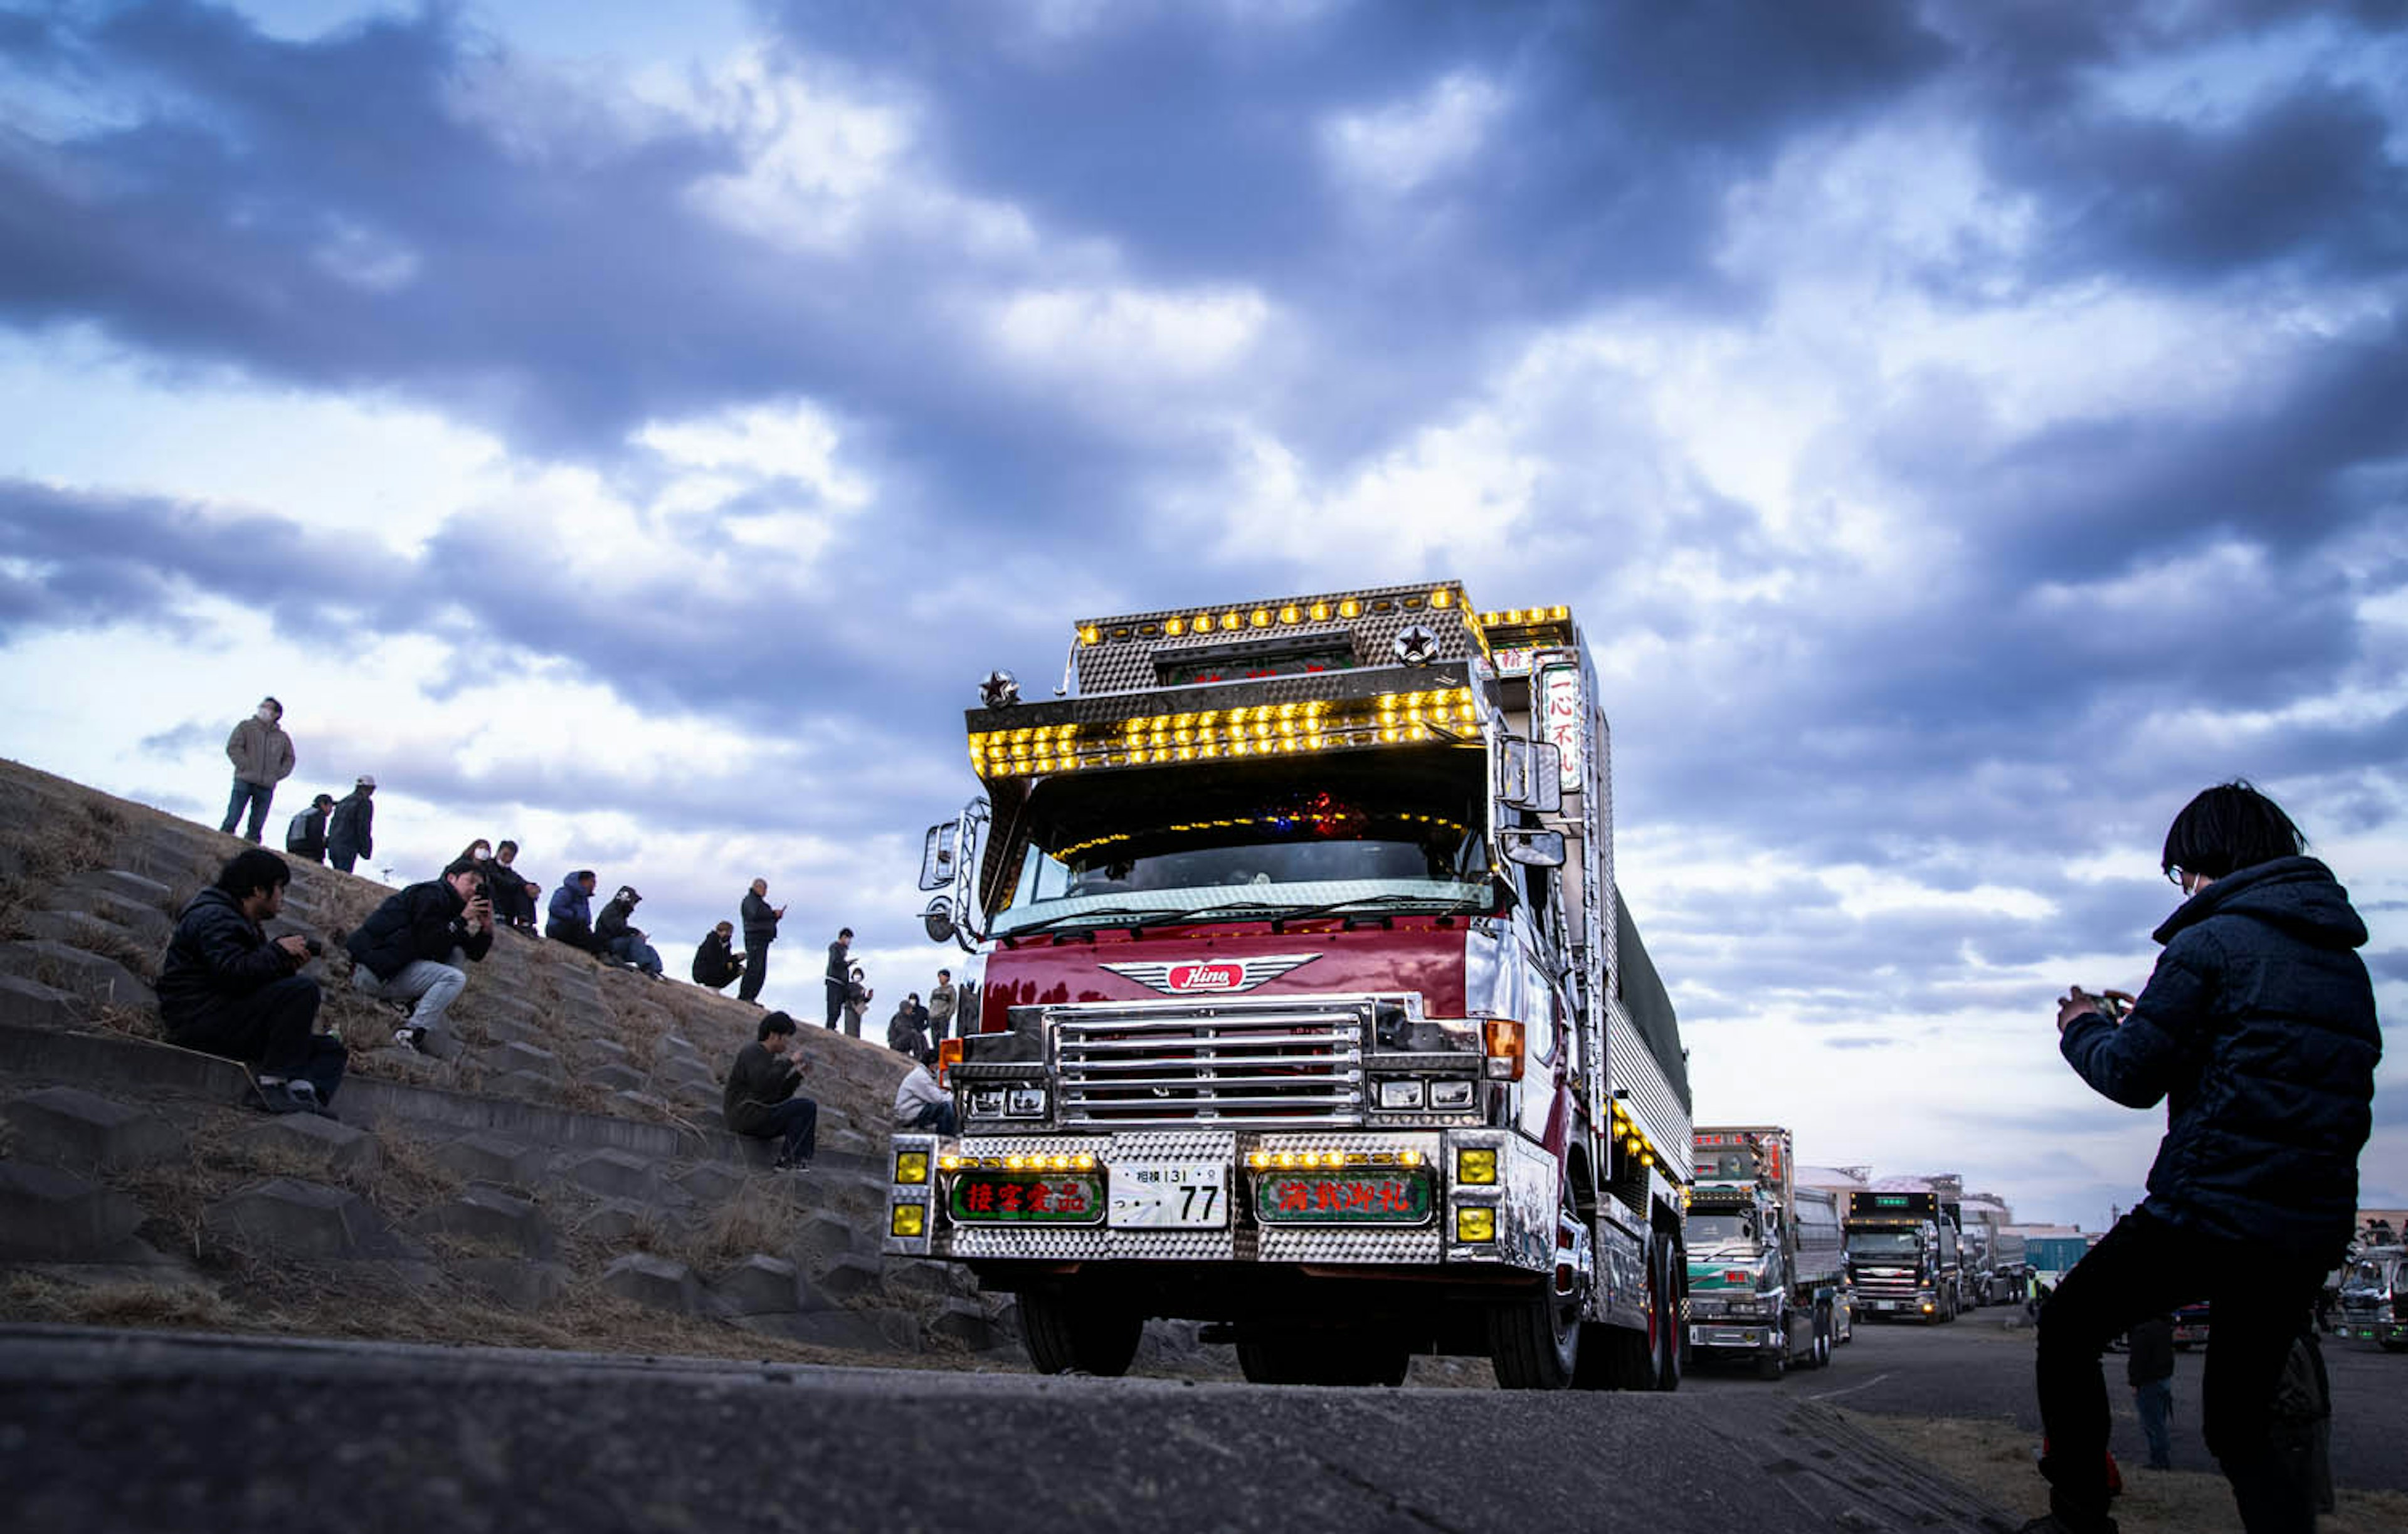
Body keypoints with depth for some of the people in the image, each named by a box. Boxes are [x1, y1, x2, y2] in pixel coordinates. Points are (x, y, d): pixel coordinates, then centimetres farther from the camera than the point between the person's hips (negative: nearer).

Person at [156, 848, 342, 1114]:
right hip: (200, 1021, -10)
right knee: (303, 989, -27)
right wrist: (279, 951, -14)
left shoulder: (243, 923, 23)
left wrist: (288, 966, -1)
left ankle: (304, 1094, -29)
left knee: (329, 1050, 2)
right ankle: (271, 1082, -26)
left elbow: (257, 975, 17)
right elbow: (234, 973, -26)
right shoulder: (213, 918, -10)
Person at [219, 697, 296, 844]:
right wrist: (246, 767, -10)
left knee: (257, 826, 0)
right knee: (232, 819, -11)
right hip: (245, 781, -2)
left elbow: (289, 759, 21)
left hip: (266, 787, 3)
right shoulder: (246, 727, 9)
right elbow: (233, 747, 0)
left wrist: (276, 775, 5)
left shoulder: (283, 737, 17)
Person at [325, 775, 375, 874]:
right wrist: (366, 851, -8)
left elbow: (333, 824, 20)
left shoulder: (343, 802, 21)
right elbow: (364, 827, -12)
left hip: (334, 846, 8)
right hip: (348, 848, -8)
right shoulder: (365, 802, -5)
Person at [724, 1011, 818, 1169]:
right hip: (747, 1115, -10)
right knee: (808, 1106, -13)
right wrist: (789, 1062, -18)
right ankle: (787, 1157, -9)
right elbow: (763, 1084, -26)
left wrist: (798, 1073, 8)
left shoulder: (767, 1057, 20)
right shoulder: (752, 1052, -9)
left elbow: (780, 1097, 18)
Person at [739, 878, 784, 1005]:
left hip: (762, 940, 10)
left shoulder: (759, 901, 28)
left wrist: (776, 916, 9)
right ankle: (744, 997, -18)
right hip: (755, 938, -10)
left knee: (761, 973, 6)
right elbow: (756, 914, -22)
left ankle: (750, 998, 5)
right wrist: (774, 913, -12)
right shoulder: (750, 900, -3)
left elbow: (766, 920, 26)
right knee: (754, 968, -16)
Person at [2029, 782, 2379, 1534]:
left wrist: (2085, 1028, 13)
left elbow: (2132, 1076, -8)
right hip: (2315, 1230, 7)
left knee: (2067, 1326, 13)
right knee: (2241, 1424, 18)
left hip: (2212, 1211, -7)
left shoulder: (2209, 943, -9)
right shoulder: (2345, 960, 15)